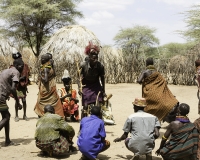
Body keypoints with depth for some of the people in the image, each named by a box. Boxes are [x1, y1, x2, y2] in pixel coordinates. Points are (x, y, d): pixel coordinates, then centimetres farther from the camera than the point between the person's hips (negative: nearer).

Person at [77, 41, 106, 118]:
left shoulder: (100, 66, -15)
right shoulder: (83, 65, -18)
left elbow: (102, 78, -2)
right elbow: (80, 78, -13)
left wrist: (103, 91, 1)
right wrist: (80, 88, -27)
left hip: (96, 87, 1)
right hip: (86, 87, -1)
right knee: (85, 106, -3)